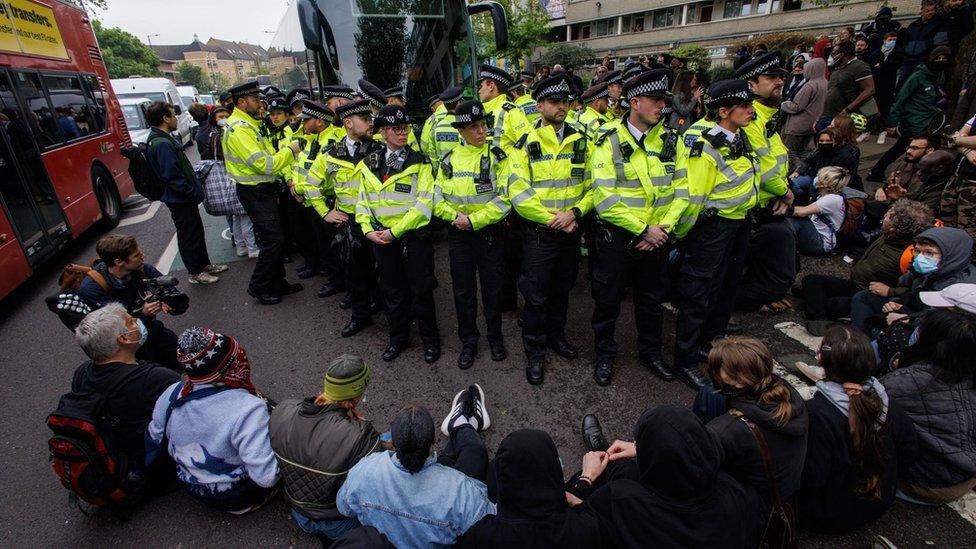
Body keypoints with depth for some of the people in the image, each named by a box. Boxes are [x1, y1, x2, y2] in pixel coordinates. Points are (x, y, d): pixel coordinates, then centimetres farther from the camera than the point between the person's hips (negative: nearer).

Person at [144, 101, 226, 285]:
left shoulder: (161, 139, 10)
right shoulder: (162, 144, -23)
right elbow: (173, 177, -27)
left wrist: (195, 190, 15)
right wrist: (194, 193, -18)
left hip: (183, 198, 10)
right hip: (180, 200, -10)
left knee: (197, 231, 20)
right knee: (189, 235, 3)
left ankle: (205, 264, 34)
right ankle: (195, 273, 16)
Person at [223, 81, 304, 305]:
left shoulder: (248, 125, 14)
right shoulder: (239, 129, -19)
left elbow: (266, 157, 17)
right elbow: (265, 165, -25)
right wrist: (289, 150, -13)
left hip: (263, 190, 10)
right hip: (254, 192, -10)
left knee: (275, 238, 15)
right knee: (273, 239, -8)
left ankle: (277, 282, 26)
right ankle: (258, 287, 7)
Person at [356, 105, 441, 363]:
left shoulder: (419, 162, -6)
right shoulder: (369, 164, 8)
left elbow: (424, 203, -14)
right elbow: (363, 201, 10)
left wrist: (395, 230, -16)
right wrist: (368, 229, -6)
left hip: (414, 236, -4)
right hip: (381, 238, 4)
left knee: (421, 291, 5)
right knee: (392, 291, 14)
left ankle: (430, 339, 24)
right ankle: (398, 338, 32)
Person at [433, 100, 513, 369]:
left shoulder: (498, 157, -5)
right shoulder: (449, 160, 5)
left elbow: (505, 199, -14)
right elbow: (437, 199, 5)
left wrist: (474, 220, -18)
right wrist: (455, 216, -13)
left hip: (489, 233, -3)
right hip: (458, 234, 3)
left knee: (492, 289, 9)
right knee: (463, 291, 10)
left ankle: (495, 338, 30)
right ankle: (468, 342, 27)